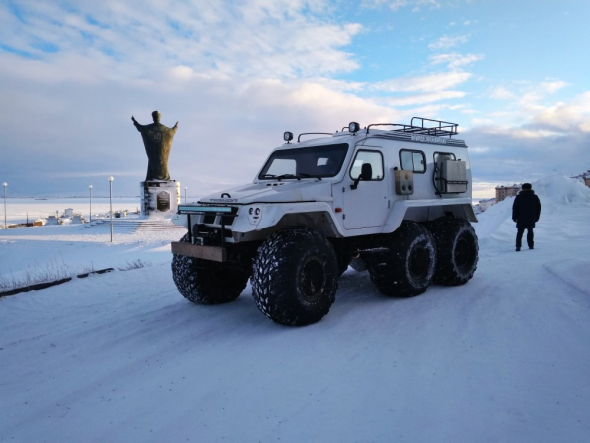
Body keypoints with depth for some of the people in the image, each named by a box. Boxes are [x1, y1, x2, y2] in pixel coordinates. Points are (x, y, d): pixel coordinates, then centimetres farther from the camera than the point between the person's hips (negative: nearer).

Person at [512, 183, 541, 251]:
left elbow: (515, 208, -3)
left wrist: (514, 217, 4)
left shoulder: (519, 197, -2)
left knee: (520, 232, 2)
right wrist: (536, 217, 15)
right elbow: (538, 208, 8)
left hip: (521, 218, -1)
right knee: (530, 232, 12)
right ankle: (531, 246, 13)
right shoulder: (535, 197, 4)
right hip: (531, 219, 2)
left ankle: (518, 246, -6)